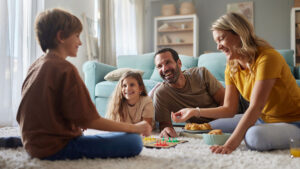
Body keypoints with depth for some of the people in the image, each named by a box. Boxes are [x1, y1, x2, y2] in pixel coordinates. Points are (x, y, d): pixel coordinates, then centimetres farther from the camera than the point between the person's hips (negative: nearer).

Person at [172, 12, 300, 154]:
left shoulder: (267, 58, -24)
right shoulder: (232, 67, 0)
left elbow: (256, 107, -32)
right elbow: (229, 109, 2)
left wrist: (230, 144, -38)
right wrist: (195, 112, -9)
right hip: (263, 119, 7)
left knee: (255, 136, -36)